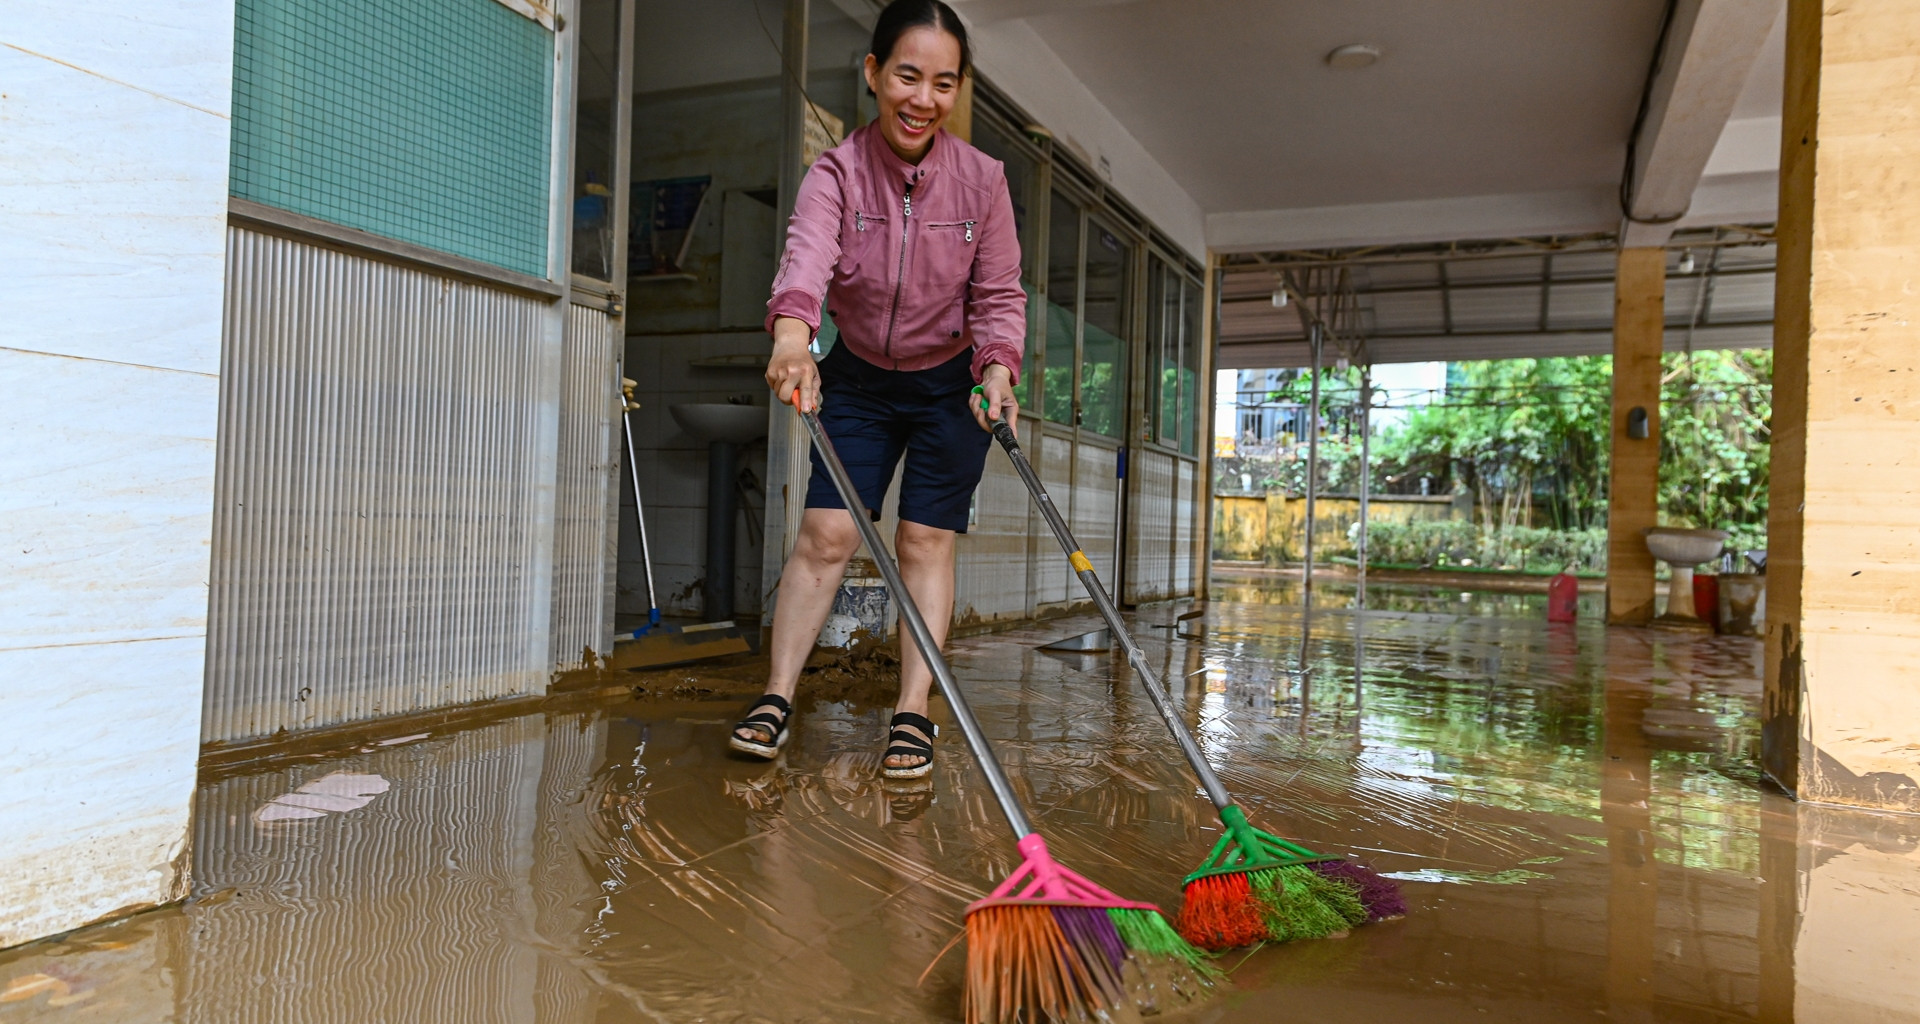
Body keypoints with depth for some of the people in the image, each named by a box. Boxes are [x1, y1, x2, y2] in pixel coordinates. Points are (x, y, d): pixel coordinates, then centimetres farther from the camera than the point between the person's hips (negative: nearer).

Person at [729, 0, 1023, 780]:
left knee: (926, 541, -2)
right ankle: (776, 698, 6)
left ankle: (913, 715, 4)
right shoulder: (837, 173, -15)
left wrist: (997, 368, -26)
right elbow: (808, 252, -36)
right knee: (826, 532, -5)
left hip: (952, 387, 0)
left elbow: (999, 295, -7)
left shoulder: (981, 179, -11)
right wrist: (792, 332, -57)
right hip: (858, 381, 0)